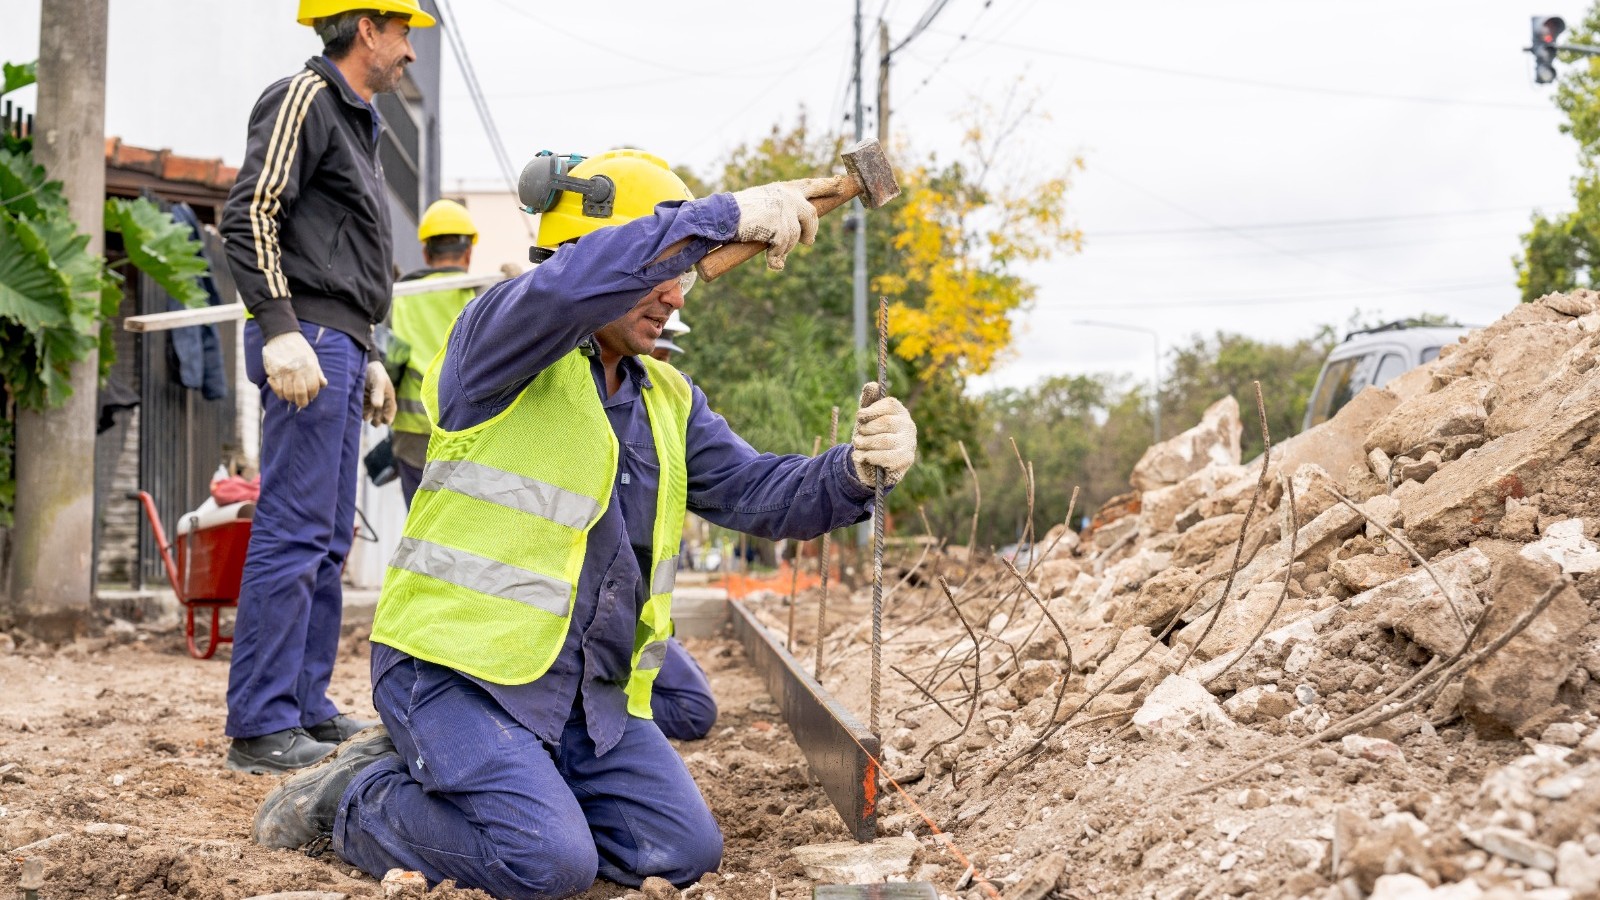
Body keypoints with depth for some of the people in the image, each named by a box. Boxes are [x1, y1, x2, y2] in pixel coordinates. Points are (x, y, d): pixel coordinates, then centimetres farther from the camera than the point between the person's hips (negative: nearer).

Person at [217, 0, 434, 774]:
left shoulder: (351, 120, 24)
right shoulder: (305, 98, -6)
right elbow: (249, 215, -17)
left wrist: (368, 360, 26)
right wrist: (280, 330, -25)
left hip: (339, 345, 10)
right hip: (306, 341, -10)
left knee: (327, 540, 12)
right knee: (293, 534, -12)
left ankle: (305, 707, 18)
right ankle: (261, 726, -10)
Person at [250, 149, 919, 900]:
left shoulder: (667, 401, 15)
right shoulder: (500, 334, -9)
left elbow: (755, 492, 4)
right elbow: (565, 286, -32)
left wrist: (857, 470, -17)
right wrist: (723, 216, -34)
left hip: (590, 694, 8)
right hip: (460, 669, -8)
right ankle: (359, 799, 4)